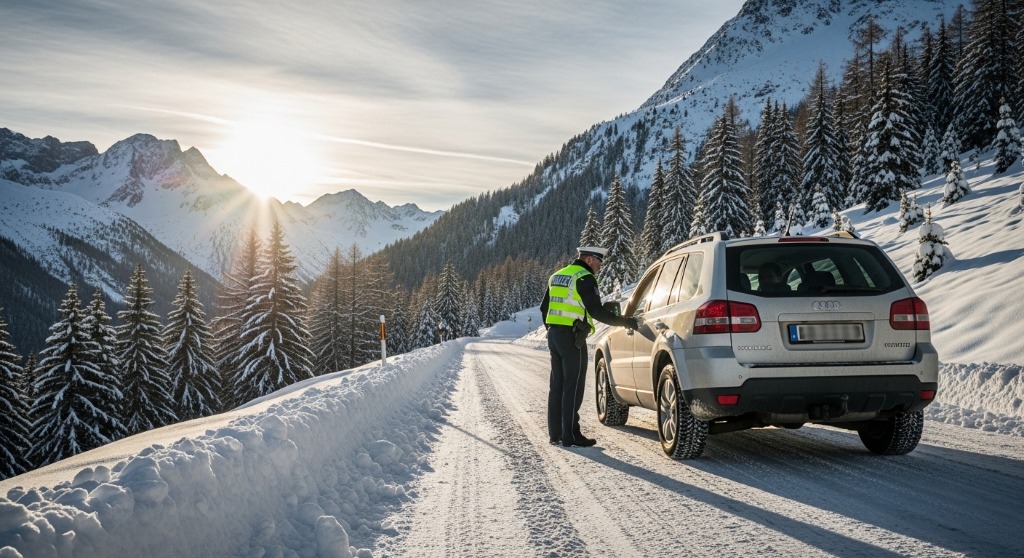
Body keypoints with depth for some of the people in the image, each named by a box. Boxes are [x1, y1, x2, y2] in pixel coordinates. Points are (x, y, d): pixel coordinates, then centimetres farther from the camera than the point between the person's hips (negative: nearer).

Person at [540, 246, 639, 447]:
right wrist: (624, 322, -10)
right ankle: (570, 435, -2)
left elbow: (544, 307, 22)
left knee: (558, 384, 12)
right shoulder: (584, 278, -10)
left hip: (554, 334, 9)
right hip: (572, 337, -9)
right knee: (573, 386, -4)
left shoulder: (558, 276, 18)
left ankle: (555, 433, 16)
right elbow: (596, 311, -16)